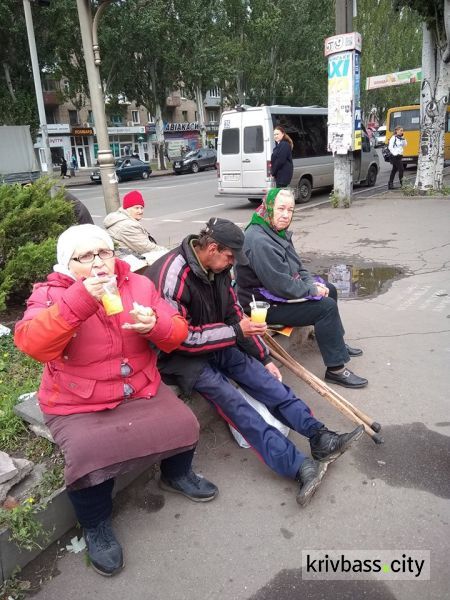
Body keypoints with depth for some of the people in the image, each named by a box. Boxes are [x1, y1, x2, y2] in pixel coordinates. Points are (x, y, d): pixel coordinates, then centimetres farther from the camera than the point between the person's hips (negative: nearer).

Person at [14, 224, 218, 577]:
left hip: (141, 389, 4)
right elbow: (32, 344, -29)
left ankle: (177, 474, 23)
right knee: (89, 458, -25)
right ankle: (96, 526, 7)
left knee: (183, 425, -12)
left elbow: (177, 333, -1)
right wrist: (80, 300, -39)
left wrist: (155, 325, -24)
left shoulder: (138, 285, 0)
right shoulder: (50, 294, -10)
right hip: (78, 406, -3)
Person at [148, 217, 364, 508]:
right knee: (230, 398, -26)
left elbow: (234, 314, 8)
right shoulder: (173, 275, -24)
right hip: (180, 356, -7)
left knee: (264, 377, -14)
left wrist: (264, 356, 6)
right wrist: (236, 332, -21)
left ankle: (320, 437, -15)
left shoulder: (218, 268, 0)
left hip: (218, 345, 7)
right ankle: (299, 466, -32)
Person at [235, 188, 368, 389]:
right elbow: (281, 285, -30)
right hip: (264, 305, -11)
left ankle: (337, 342, 37)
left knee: (329, 290, 19)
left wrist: (313, 282, -2)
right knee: (326, 307, -18)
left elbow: (296, 266, 15)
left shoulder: (278, 232, 6)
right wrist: (312, 290, -16)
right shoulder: (259, 242, -28)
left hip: (278, 292, 11)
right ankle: (336, 369, -9)